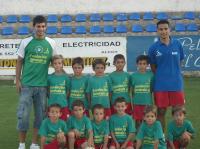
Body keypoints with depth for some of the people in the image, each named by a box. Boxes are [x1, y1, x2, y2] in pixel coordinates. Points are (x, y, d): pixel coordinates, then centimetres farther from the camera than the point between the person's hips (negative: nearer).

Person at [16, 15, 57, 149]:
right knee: (23, 114, -2)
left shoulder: (51, 43, 4)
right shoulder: (26, 42, 0)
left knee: (40, 115, 6)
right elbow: (19, 62, 5)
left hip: (42, 85, 2)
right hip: (27, 84, -2)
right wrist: (18, 80, -1)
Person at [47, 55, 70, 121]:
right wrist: (52, 98, 4)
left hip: (63, 105, 0)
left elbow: (68, 90, 8)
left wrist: (62, 98, 2)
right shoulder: (50, 77, 2)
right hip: (52, 105, 0)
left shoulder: (66, 77, 2)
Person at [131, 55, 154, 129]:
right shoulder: (133, 75, 1)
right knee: (138, 120, 7)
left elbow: (153, 89, 4)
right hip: (137, 102, 0)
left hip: (148, 102, 0)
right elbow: (132, 90, 6)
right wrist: (132, 101, 6)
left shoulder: (151, 75, -1)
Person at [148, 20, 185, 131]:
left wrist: (174, 75, 4)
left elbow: (180, 62, 10)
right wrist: (160, 77, -3)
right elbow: (153, 67, 6)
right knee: (161, 112, 8)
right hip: (160, 85, 0)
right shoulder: (154, 47, -1)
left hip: (176, 84, 1)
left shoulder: (177, 44, 1)